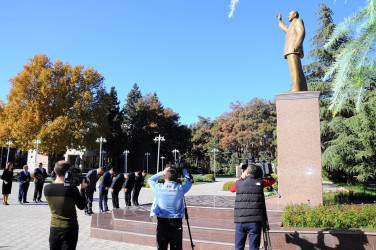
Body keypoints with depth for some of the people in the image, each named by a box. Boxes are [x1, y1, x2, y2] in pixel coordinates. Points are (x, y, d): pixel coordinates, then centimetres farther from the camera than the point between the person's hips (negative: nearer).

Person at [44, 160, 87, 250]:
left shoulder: (47, 188, -7)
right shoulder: (71, 188, -20)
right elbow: (81, 206, -8)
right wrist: (82, 188, 0)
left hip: (54, 228, 4)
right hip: (70, 228, -4)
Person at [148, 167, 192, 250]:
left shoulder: (159, 188, -7)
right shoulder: (180, 188, -8)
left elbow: (150, 180, 15)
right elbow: (189, 183, 14)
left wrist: (162, 173, 17)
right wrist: (184, 172, 26)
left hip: (162, 222, 1)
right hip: (176, 223, 0)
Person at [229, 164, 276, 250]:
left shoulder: (239, 183, 3)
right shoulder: (260, 182, 2)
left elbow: (231, 189, 26)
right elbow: (273, 180, 22)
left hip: (240, 221, 1)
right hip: (255, 221, -1)